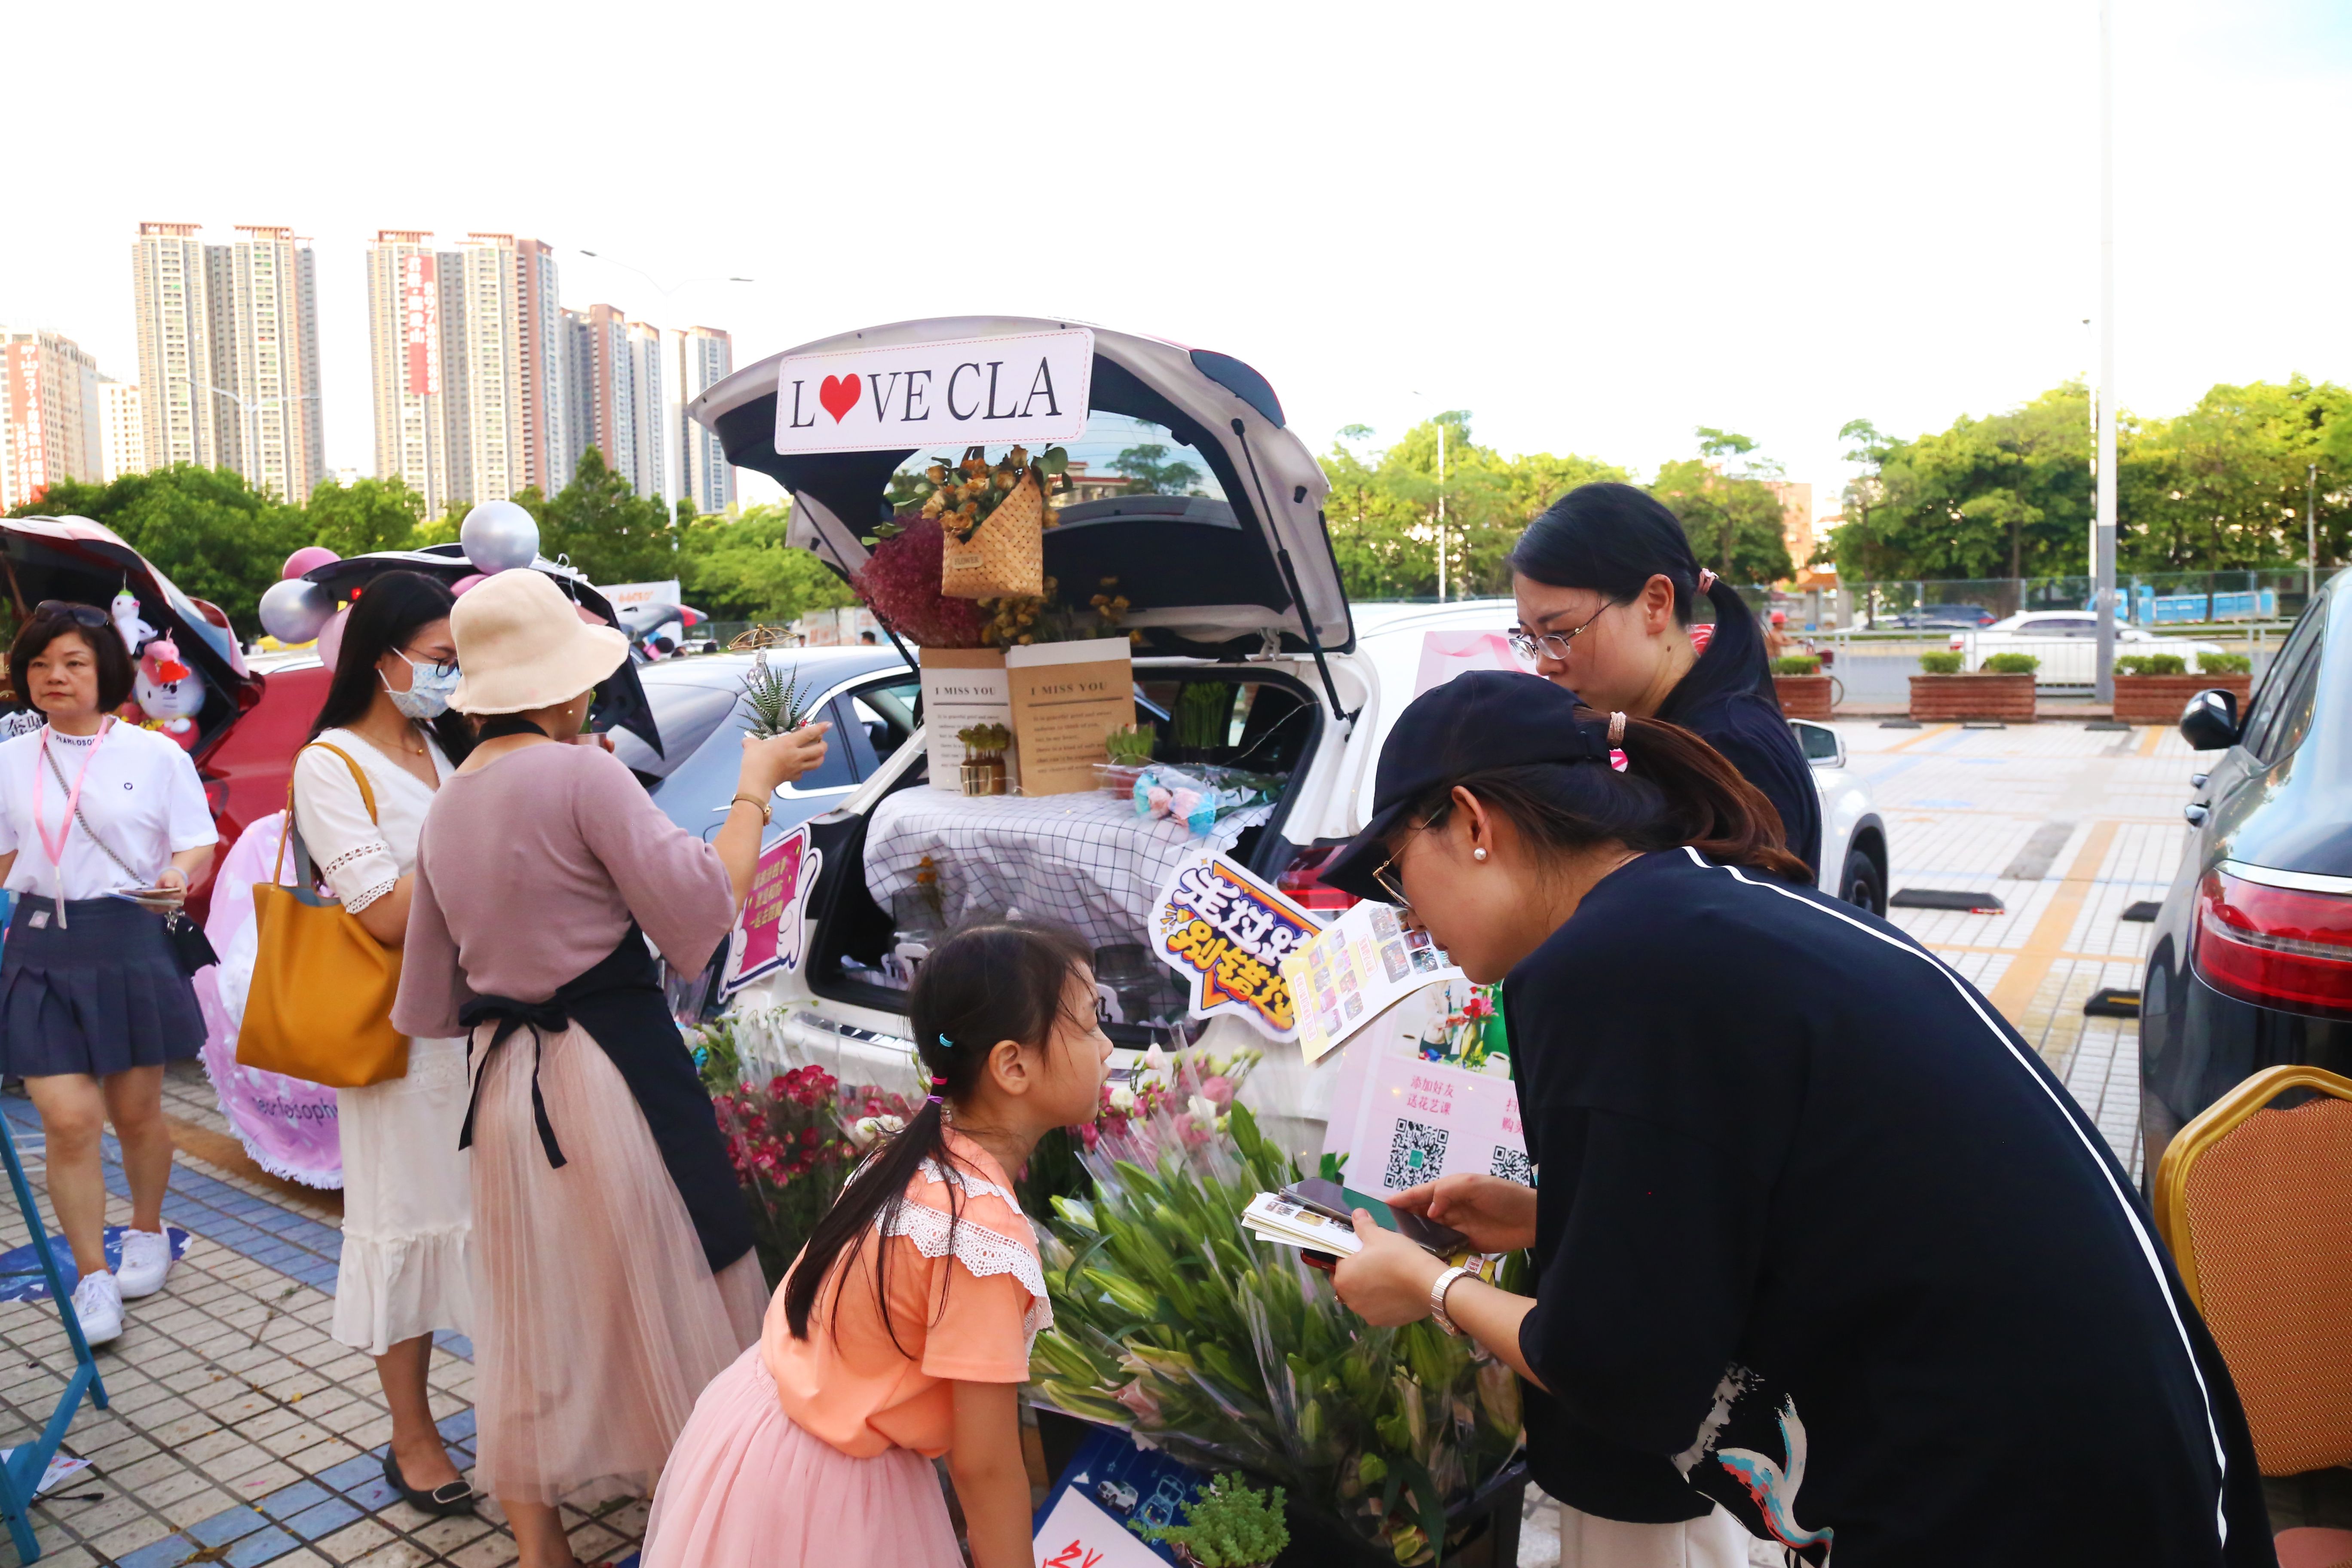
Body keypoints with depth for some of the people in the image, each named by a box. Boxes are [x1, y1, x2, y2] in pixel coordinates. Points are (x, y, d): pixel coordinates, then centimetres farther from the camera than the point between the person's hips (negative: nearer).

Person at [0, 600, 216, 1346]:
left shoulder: (156, 755, 0)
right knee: (67, 1119, -6)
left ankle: (147, 1234, 37)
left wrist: (178, 873, -19)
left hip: (131, 944, -1)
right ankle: (93, 1280, 8)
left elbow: (199, 844, 1)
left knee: (135, 1112, 11)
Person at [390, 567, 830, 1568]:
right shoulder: (582, 773, -14)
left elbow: (426, 1008, 13)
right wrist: (755, 788, -9)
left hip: (504, 1084, 7)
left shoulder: (444, 808, 9)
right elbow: (696, 914, -18)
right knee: (667, 1302, 7)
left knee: (530, 1324, 17)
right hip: (612, 1073, -7)